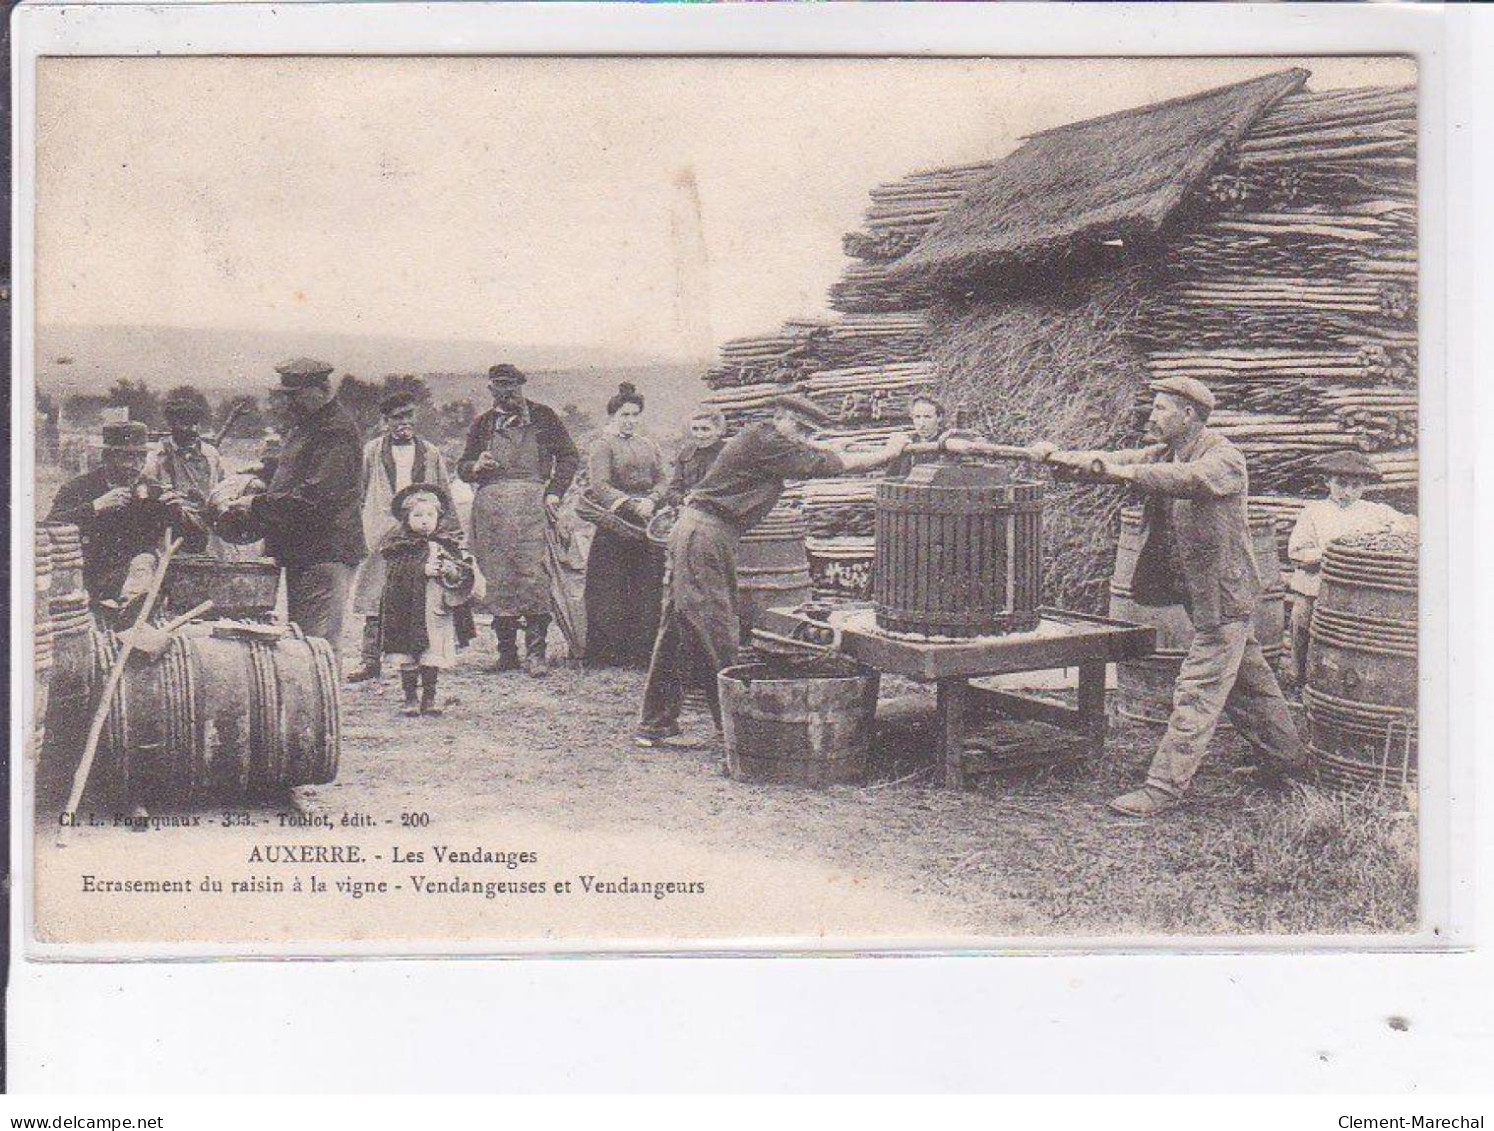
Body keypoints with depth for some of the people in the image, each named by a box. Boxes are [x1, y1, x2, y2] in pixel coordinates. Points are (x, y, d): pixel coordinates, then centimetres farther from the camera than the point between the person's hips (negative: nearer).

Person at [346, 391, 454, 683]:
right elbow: (358, 492, 9)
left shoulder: (431, 454, 12)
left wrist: (453, 532, 10)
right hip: (382, 536, -1)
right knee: (375, 597, -3)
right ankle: (370, 660, 1)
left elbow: (445, 496, 14)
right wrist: (357, 530, 3)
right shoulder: (371, 452, 8)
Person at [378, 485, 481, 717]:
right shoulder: (400, 546, -1)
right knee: (408, 659, 0)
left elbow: (466, 572, 7)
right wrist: (422, 570, -21)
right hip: (409, 610, -3)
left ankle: (429, 699, 18)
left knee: (433, 658, 7)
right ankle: (411, 699, 11)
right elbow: (394, 574, -12)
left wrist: (453, 571, -15)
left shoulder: (448, 544, 10)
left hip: (439, 610, 3)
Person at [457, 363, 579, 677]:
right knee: (497, 579, -1)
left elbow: (568, 456, 14)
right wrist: (476, 466, 0)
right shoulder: (482, 424, 22)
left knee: (533, 575, -12)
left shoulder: (543, 416, 15)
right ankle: (506, 651, 5)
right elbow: (463, 467, 24)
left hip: (530, 498, -3)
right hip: (490, 502, 3)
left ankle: (535, 653, -12)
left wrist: (554, 492, 1)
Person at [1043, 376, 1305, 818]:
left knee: (1196, 693, -9)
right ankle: (1284, 754, 37)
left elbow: (1192, 478, -38)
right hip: (1200, 594, 9)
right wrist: (1066, 458, -18)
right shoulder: (1163, 455, 9)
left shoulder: (1225, 458, -17)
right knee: (1246, 680, 21)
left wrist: (1128, 473, -44)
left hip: (1223, 595, -9)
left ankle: (1164, 788, -9)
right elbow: (1114, 462, -1)